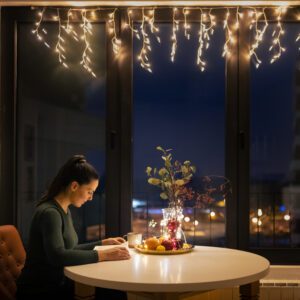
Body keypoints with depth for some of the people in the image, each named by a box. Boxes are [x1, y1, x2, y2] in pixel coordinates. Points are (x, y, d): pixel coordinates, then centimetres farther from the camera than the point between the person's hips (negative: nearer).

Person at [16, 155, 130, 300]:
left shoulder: (65, 211, 12)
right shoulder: (49, 213, -18)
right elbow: (57, 256, -31)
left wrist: (103, 243, 14)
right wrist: (103, 255, -30)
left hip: (58, 285, 9)